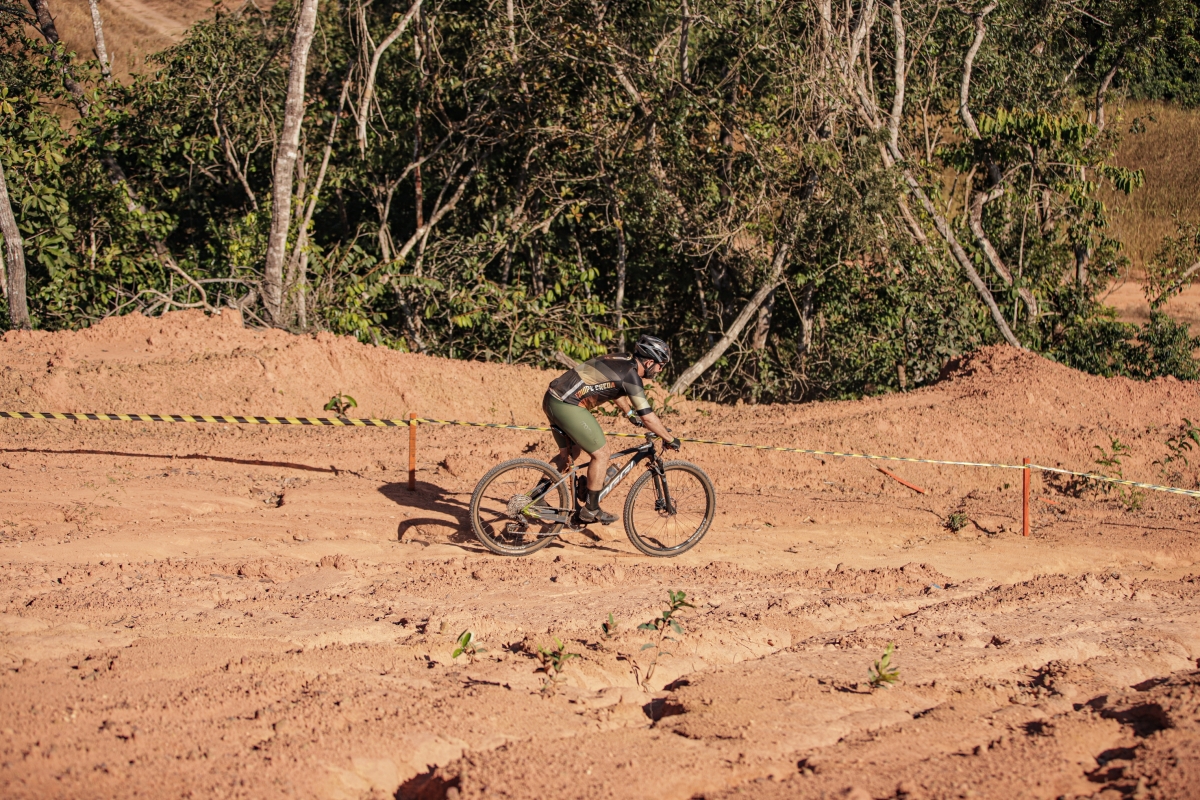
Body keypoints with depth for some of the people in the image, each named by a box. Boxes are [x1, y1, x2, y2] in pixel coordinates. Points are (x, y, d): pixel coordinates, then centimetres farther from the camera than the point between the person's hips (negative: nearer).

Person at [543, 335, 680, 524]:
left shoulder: (623, 360, 14)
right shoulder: (630, 375, -13)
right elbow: (647, 416, -12)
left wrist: (631, 414, 40)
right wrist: (670, 439, -2)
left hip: (552, 399, 10)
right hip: (567, 406, -10)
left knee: (568, 454, 24)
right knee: (601, 454, 1)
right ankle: (591, 510, 9)